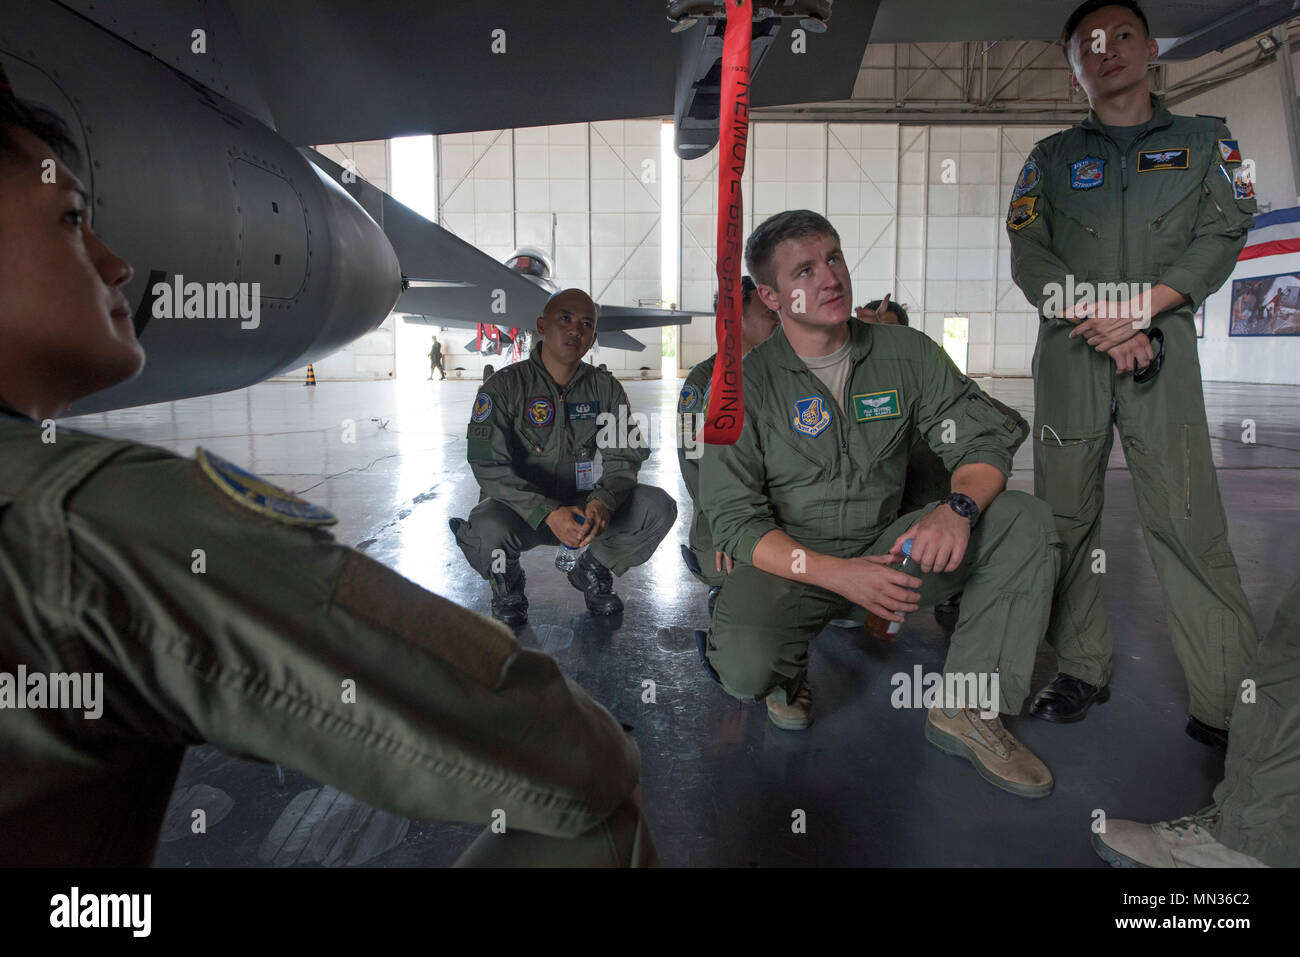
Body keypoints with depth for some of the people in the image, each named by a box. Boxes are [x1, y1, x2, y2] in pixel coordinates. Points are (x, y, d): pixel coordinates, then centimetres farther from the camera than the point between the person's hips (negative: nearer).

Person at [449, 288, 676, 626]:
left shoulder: (605, 389, 1)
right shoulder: (504, 387, -11)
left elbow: (625, 457, -2)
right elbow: (489, 467, -19)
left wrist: (603, 502, -25)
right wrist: (549, 514, -32)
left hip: (582, 505, 4)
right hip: (519, 508, -3)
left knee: (659, 507, -17)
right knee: (489, 529, -38)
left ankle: (592, 572, 11)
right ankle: (507, 585, 1)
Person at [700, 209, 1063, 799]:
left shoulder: (905, 354, 0)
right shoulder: (742, 385, -10)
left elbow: (984, 439, 1)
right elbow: (735, 521, -14)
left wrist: (959, 507, -23)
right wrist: (837, 574, -27)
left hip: (886, 547, 4)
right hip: (791, 563, -3)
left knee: (1024, 519, -15)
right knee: (745, 668, -32)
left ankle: (968, 708, -12)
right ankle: (787, 669, 8)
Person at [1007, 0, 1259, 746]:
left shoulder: (1206, 140, 15)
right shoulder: (1051, 158, 16)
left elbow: (1222, 236, 2)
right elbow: (1029, 258, 4)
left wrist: (1139, 308, -13)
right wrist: (1097, 323, -10)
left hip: (1162, 351, -1)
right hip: (1069, 352, 2)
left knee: (1190, 521, -8)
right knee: (1066, 514, 1)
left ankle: (1232, 702, -1)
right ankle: (1084, 671, 13)